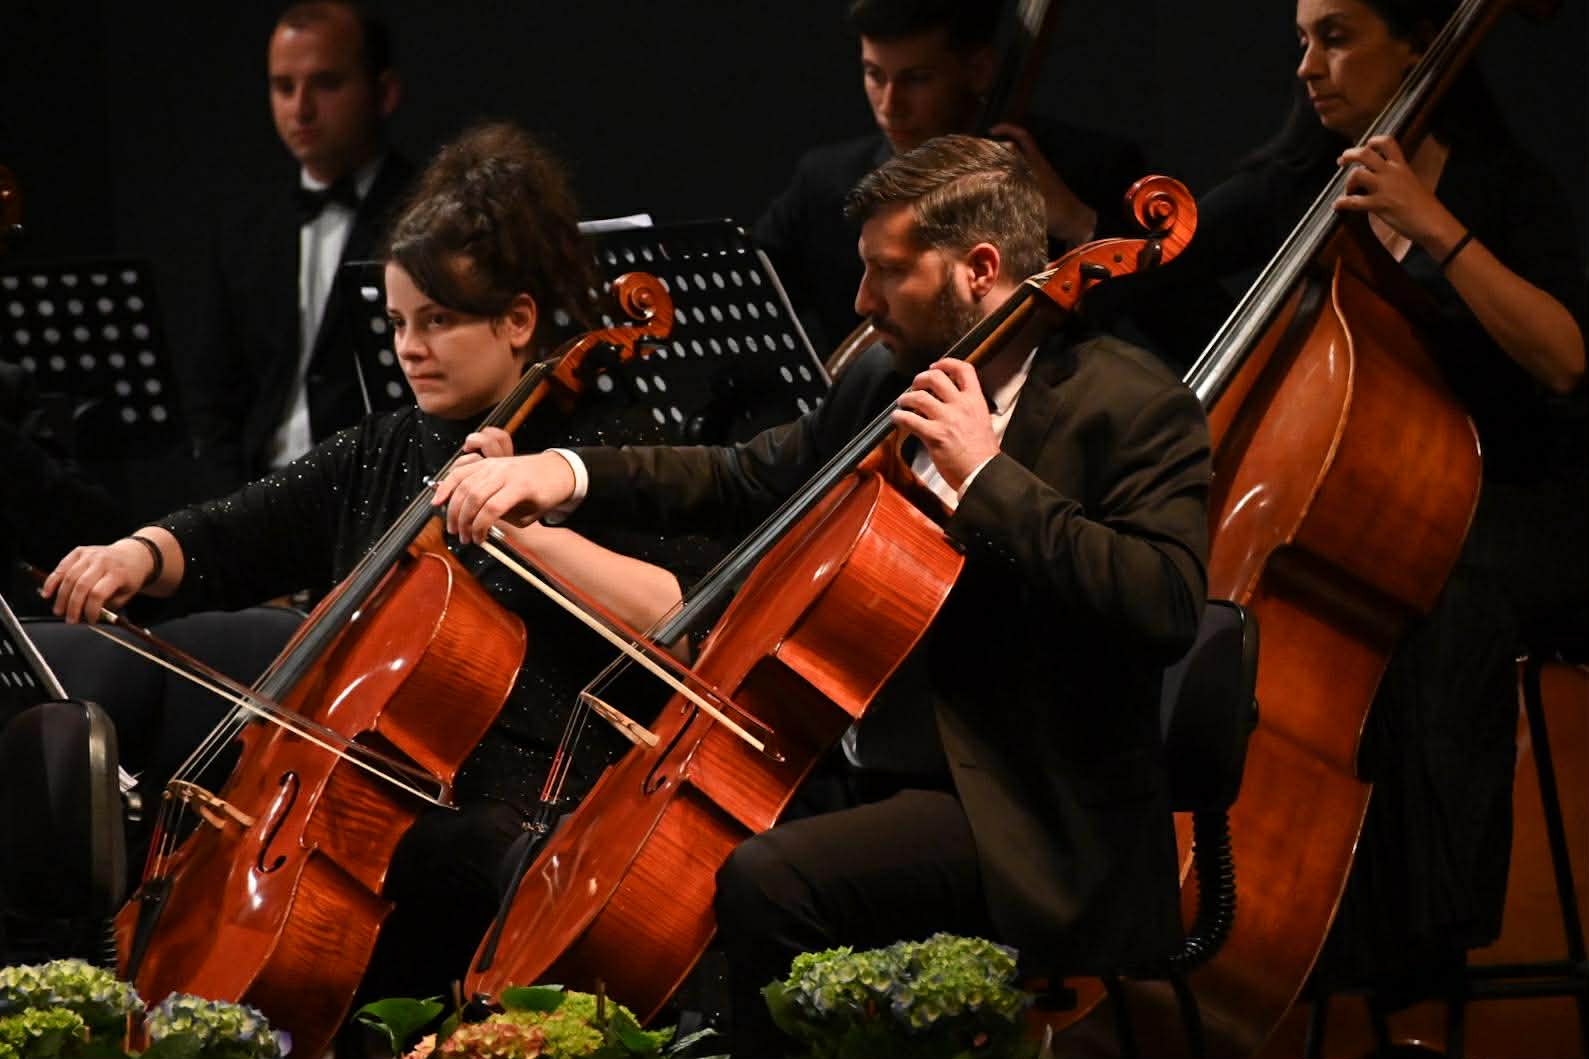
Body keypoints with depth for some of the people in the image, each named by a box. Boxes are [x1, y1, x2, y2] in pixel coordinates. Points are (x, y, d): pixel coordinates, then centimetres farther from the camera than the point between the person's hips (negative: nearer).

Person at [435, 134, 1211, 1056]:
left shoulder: (1135, 408, -12)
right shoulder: (888, 383, 13)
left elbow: (1166, 605, -25)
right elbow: (744, 482, 21)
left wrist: (987, 477, -24)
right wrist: (569, 475, 4)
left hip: (1027, 829, -9)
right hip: (876, 777, 9)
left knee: (767, 879, -29)